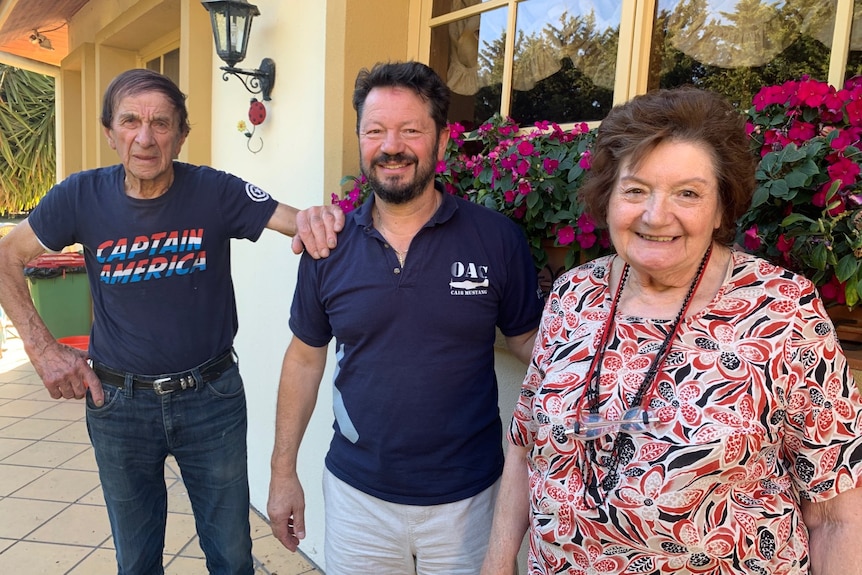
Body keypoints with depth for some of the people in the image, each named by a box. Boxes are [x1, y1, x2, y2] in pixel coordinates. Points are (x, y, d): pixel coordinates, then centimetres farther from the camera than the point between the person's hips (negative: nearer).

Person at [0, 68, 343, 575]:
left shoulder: (214, 191, -12)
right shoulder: (83, 197, -8)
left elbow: (300, 221, -21)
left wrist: (315, 219, -45)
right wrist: (42, 345, -4)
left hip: (211, 398, -1)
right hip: (118, 402, 2)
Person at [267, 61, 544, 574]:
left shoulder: (498, 238, -11)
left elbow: (531, 343, -1)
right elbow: (305, 358, 5)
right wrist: (283, 472, 6)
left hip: (467, 499, -1)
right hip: (356, 493, 2)